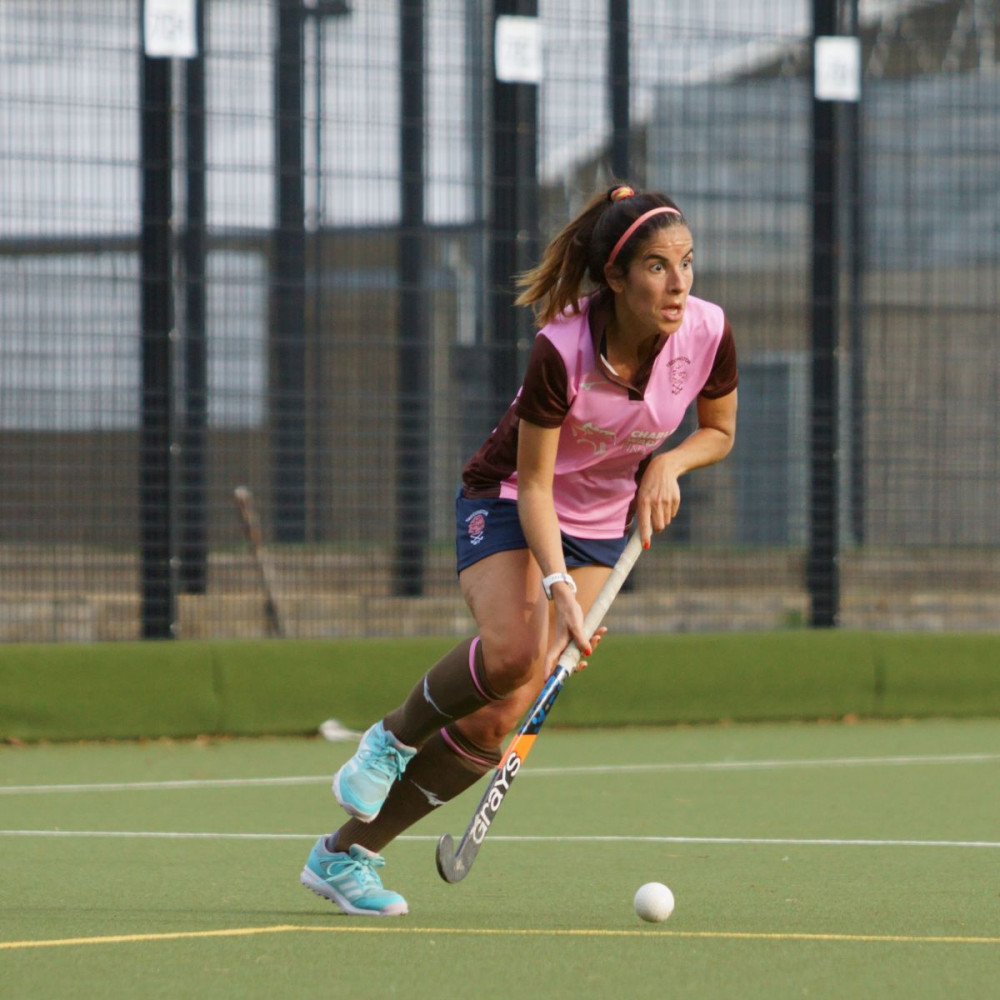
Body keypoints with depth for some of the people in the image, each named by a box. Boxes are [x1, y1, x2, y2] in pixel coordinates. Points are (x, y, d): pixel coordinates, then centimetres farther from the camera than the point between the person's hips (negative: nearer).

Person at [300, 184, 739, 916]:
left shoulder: (708, 333, -17)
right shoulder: (563, 349, -30)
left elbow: (720, 431, 3)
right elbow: (534, 482, -23)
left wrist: (670, 463, -18)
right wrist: (559, 586, -35)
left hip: (604, 526, 4)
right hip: (508, 505, -4)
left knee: (500, 719, -9)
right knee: (513, 650, -35)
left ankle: (347, 854, 4)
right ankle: (392, 737, -3)